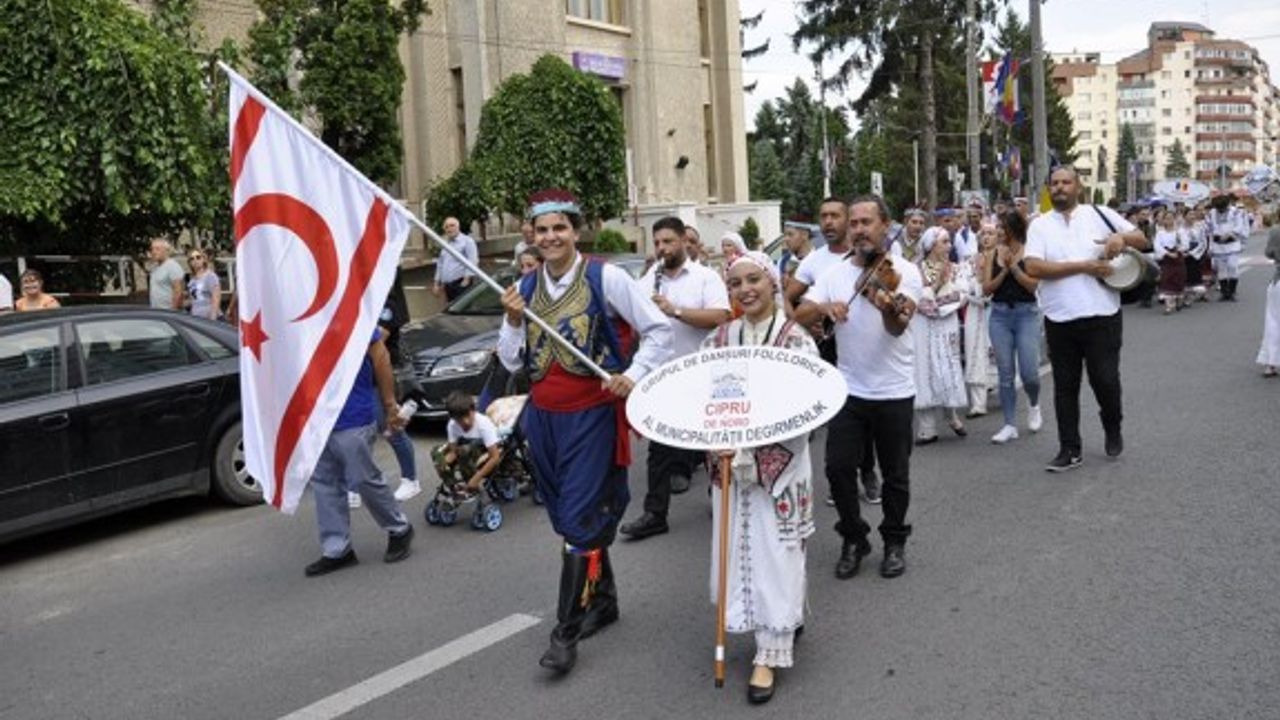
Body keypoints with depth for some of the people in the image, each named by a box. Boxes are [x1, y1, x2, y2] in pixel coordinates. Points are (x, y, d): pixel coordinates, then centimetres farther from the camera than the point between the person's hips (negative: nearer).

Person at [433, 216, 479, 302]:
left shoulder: (467, 241, -1)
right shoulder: (445, 244, 22)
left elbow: (473, 261, -10)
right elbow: (440, 265, 26)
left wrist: (466, 279, -18)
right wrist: (437, 284, 21)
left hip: (461, 283, -7)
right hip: (447, 285, 7)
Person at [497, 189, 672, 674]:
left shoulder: (605, 277, -8)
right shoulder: (526, 288, 6)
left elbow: (659, 329, -5)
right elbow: (511, 362, 9)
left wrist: (634, 375, -16)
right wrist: (513, 321, -7)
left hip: (592, 415, -6)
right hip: (543, 416, 6)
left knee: (580, 520, -5)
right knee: (566, 517, 14)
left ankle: (566, 632, 3)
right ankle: (602, 600, 33)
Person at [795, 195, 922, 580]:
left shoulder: (903, 272, -6)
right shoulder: (834, 273, 4)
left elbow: (898, 327, -21)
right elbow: (800, 315, -5)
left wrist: (889, 308, -44)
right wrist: (824, 306, -26)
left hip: (894, 392, -2)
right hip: (848, 389, 3)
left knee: (895, 475, 8)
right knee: (838, 467, -1)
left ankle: (895, 542, 29)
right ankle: (853, 539, 20)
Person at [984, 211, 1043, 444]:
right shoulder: (994, 253, 5)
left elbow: (1033, 285, -10)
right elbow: (986, 288, 1)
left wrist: (1013, 266, -14)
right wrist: (1004, 271, -12)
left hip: (1026, 313, -3)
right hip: (1000, 314, 3)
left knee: (1029, 373, -6)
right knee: (1005, 374, 4)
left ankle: (1034, 404, 28)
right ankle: (1010, 425, 11)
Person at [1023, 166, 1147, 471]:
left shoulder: (1100, 214, 4)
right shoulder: (1039, 225, 3)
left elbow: (1142, 240, 8)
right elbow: (1033, 267, -11)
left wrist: (1121, 237, -15)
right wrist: (1084, 266, -15)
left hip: (1102, 316, -1)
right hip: (1059, 320, 1)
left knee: (1105, 380, 3)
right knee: (1065, 386, 7)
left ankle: (1113, 429, 33)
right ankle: (1070, 450, 18)